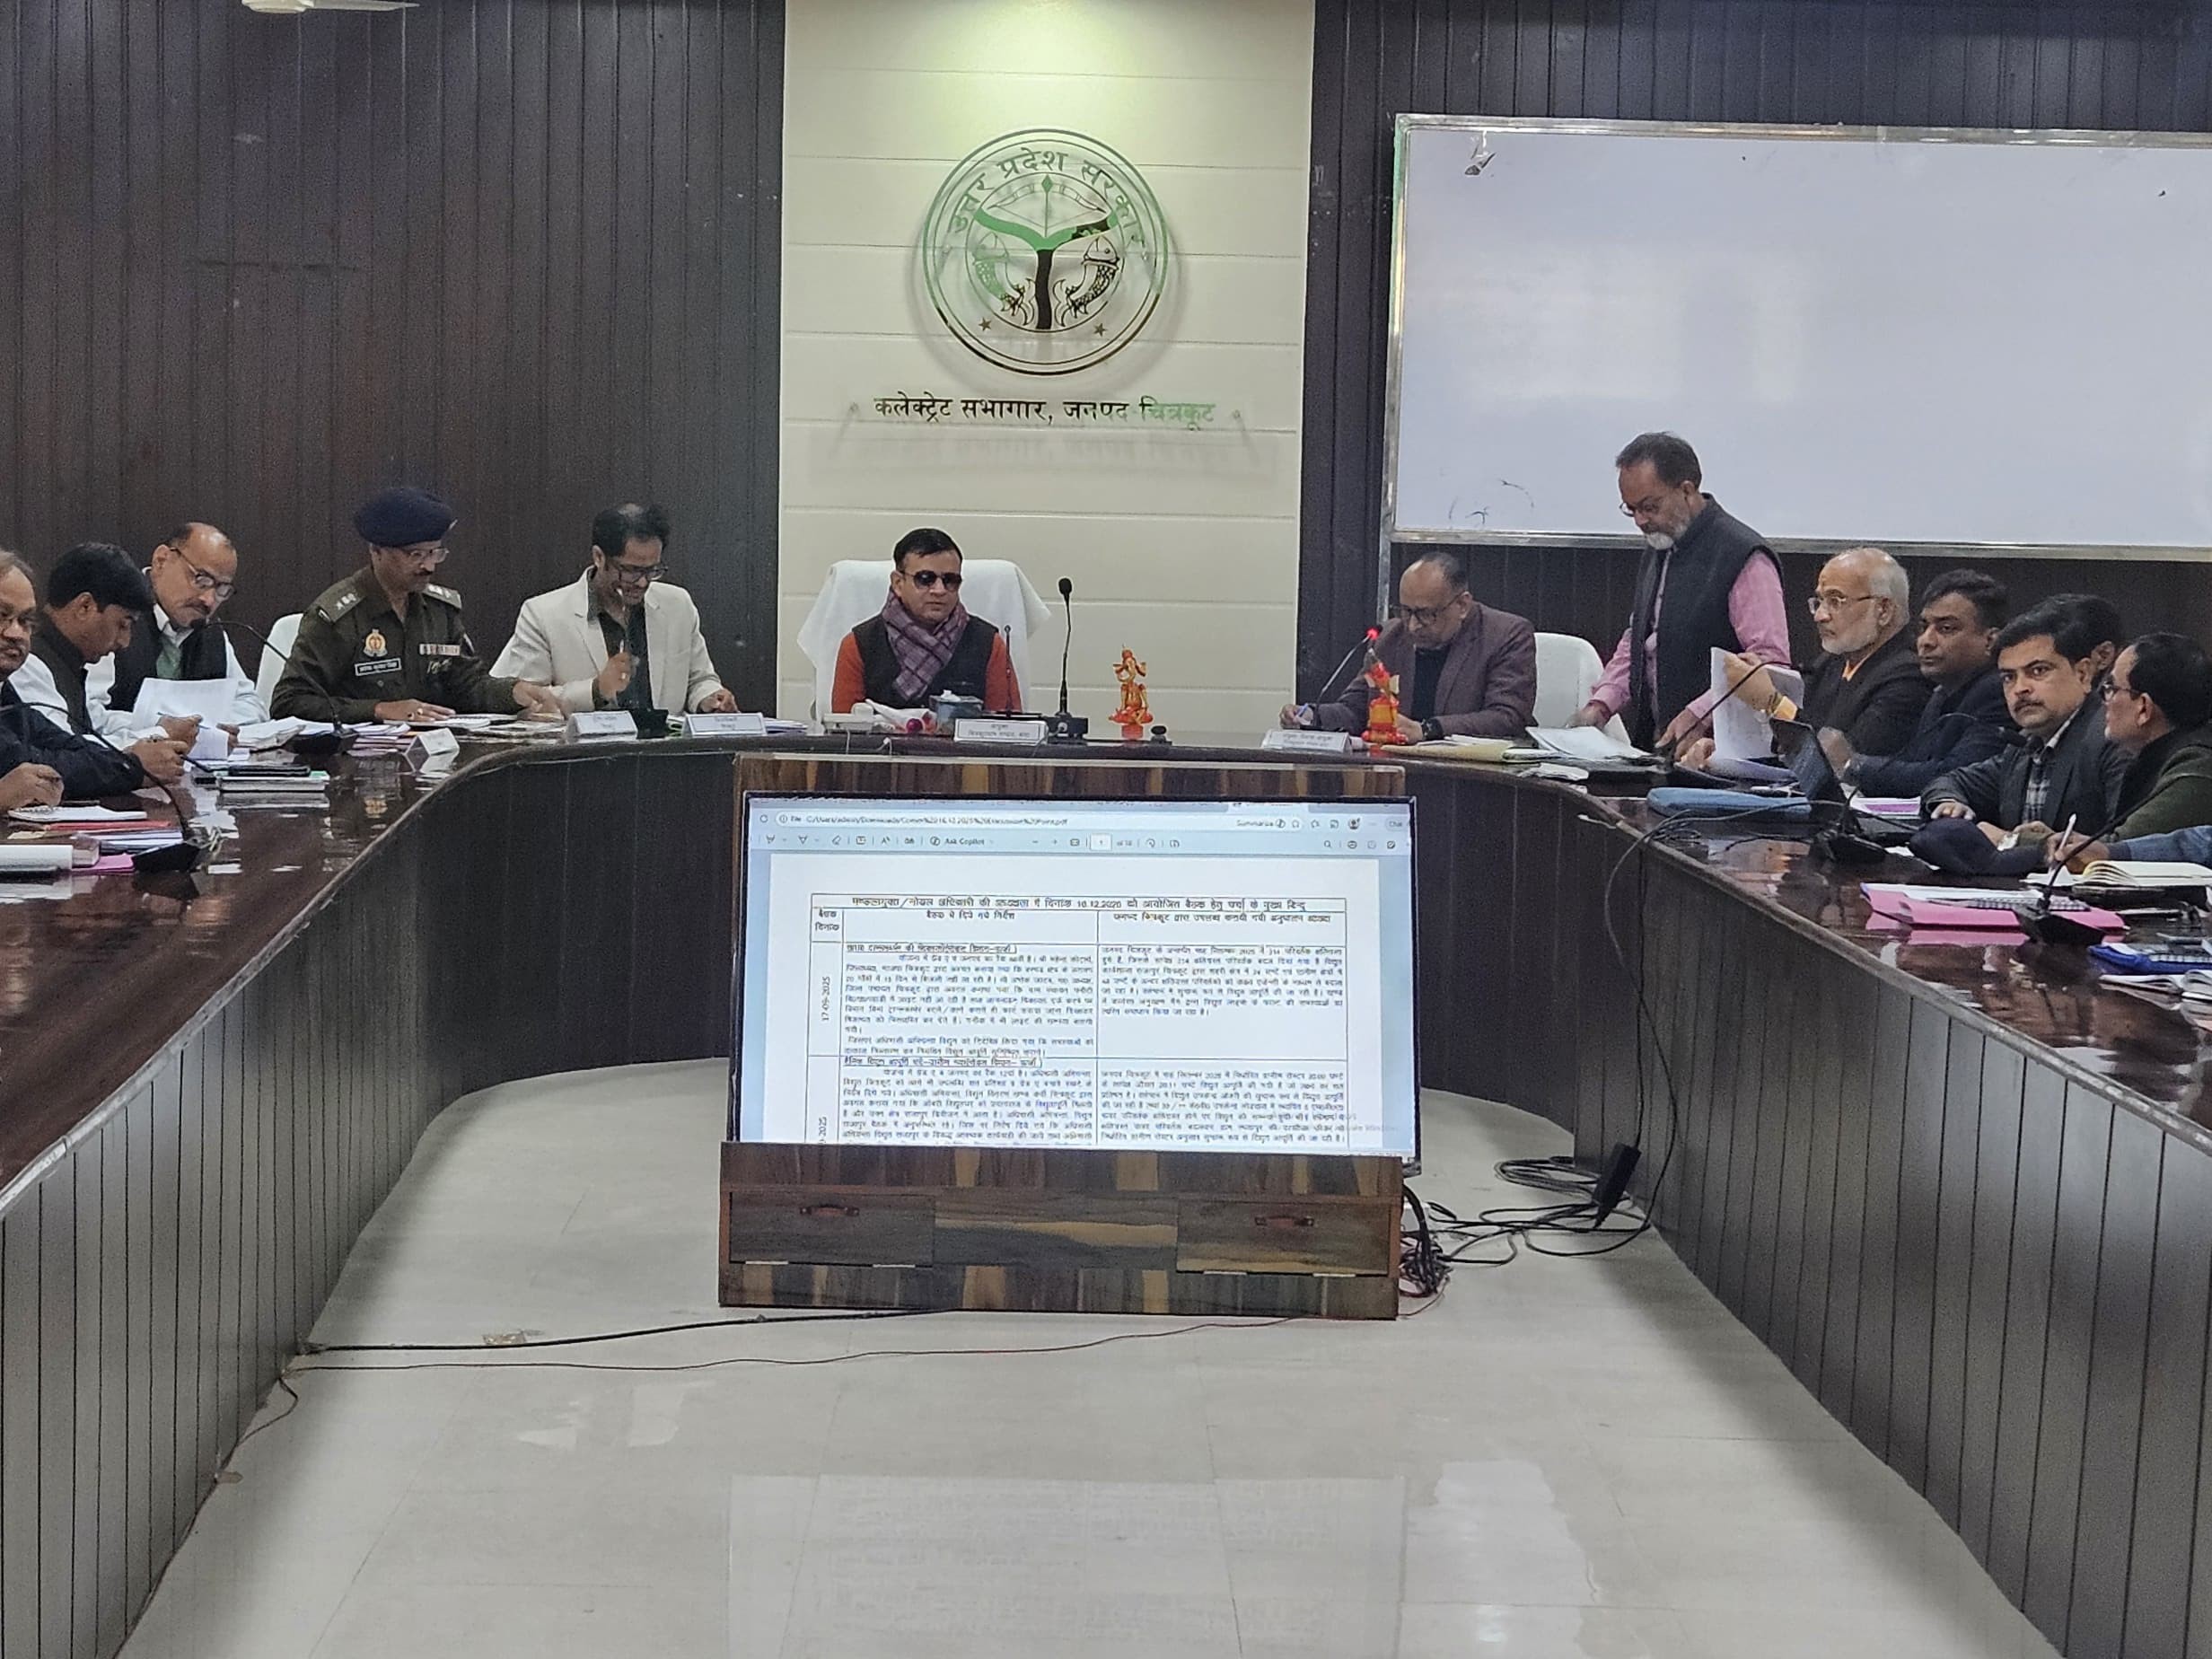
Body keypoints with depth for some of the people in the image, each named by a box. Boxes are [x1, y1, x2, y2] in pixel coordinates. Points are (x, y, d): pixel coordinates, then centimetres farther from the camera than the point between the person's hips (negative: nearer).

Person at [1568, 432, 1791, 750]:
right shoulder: (1658, 548, 18)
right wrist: (1601, 704, 12)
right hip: (1652, 742, 7)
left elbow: (1770, 660, -14)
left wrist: (1697, 714, -20)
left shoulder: (1744, 557, -9)